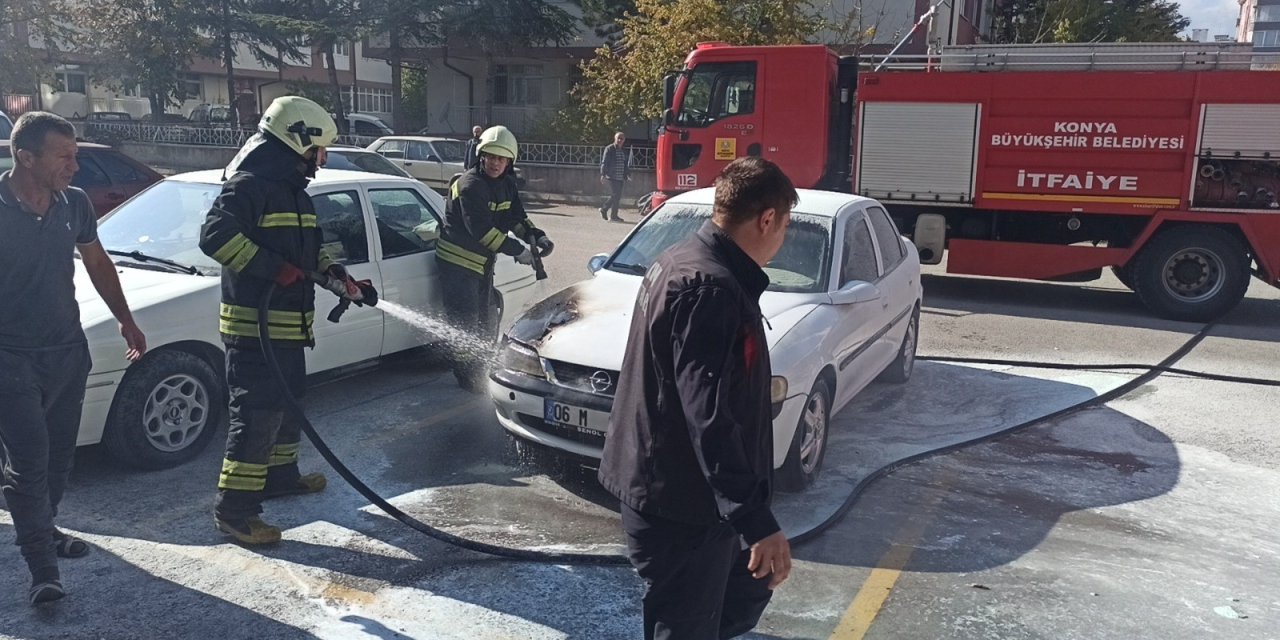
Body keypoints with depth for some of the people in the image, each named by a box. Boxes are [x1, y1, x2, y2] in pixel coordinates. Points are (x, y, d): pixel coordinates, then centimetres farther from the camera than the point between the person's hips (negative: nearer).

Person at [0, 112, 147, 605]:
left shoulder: (74, 204, -1)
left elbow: (96, 262, 14)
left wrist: (125, 320, 16)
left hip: (68, 351, 5)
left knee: (59, 453, 17)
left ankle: (43, 528, 38)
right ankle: (42, 567, 2)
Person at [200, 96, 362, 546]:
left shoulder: (291, 189, 18)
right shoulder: (249, 185, -14)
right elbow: (215, 236, -27)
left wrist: (330, 270, 9)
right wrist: (274, 268, -28)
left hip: (288, 326, 10)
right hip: (254, 326, -10)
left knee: (288, 402, 21)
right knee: (257, 413, -8)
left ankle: (281, 475, 39)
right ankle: (234, 509, -1)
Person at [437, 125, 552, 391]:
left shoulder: (507, 185, 6)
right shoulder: (470, 185, -21)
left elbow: (517, 218, 9)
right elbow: (481, 230, -27)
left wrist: (537, 236, -11)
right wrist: (517, 251, -26)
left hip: (484, 262, 9)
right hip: (458, 261, -9)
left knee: (487, 320, 17)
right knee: (466, 324, -7)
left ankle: (482, 373, 33)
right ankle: (468, 381, 4)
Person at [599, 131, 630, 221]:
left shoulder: (624, 151, 16)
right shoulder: (609, 149, -2)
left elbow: (626, 165, 24)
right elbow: (604, 163, -6)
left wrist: (628, 174, 15)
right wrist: (603, 174, -13)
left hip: (620, 178, 7)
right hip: (612, 177, -7)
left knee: (617, 196, 6)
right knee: (616, 195, -10)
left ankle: (604, 209, 23)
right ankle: (613, 216, -2)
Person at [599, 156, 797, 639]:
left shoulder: (680, 261, 9)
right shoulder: (711, 290, -25)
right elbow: (710, 418, -31)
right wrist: (757, 521, -31)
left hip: (669, 490, 10)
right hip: (679, 507, -10)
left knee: (746, 592, 25)